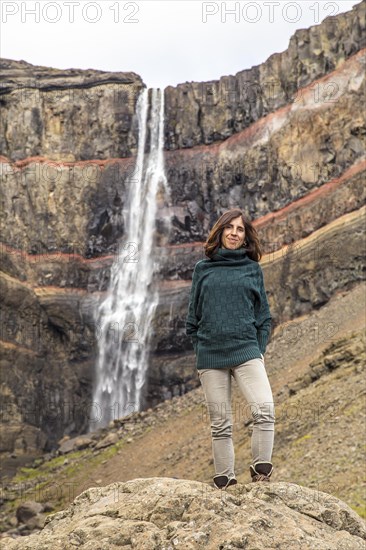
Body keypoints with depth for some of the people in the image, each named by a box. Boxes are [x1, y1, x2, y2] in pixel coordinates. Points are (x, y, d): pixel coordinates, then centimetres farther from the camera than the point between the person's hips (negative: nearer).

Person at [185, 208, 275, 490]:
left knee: (265, 409, -21)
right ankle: (225, 482, 10)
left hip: (246, 351, 0)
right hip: (210, 358, 1)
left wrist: (259, 351, 2)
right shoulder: (203, 269, 8)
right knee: (221, 425, 3)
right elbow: (193, 317, 12)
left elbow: (264, 317, 10)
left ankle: (261, 473, -12)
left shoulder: (253, 269, 8)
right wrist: (200, 348, 6)